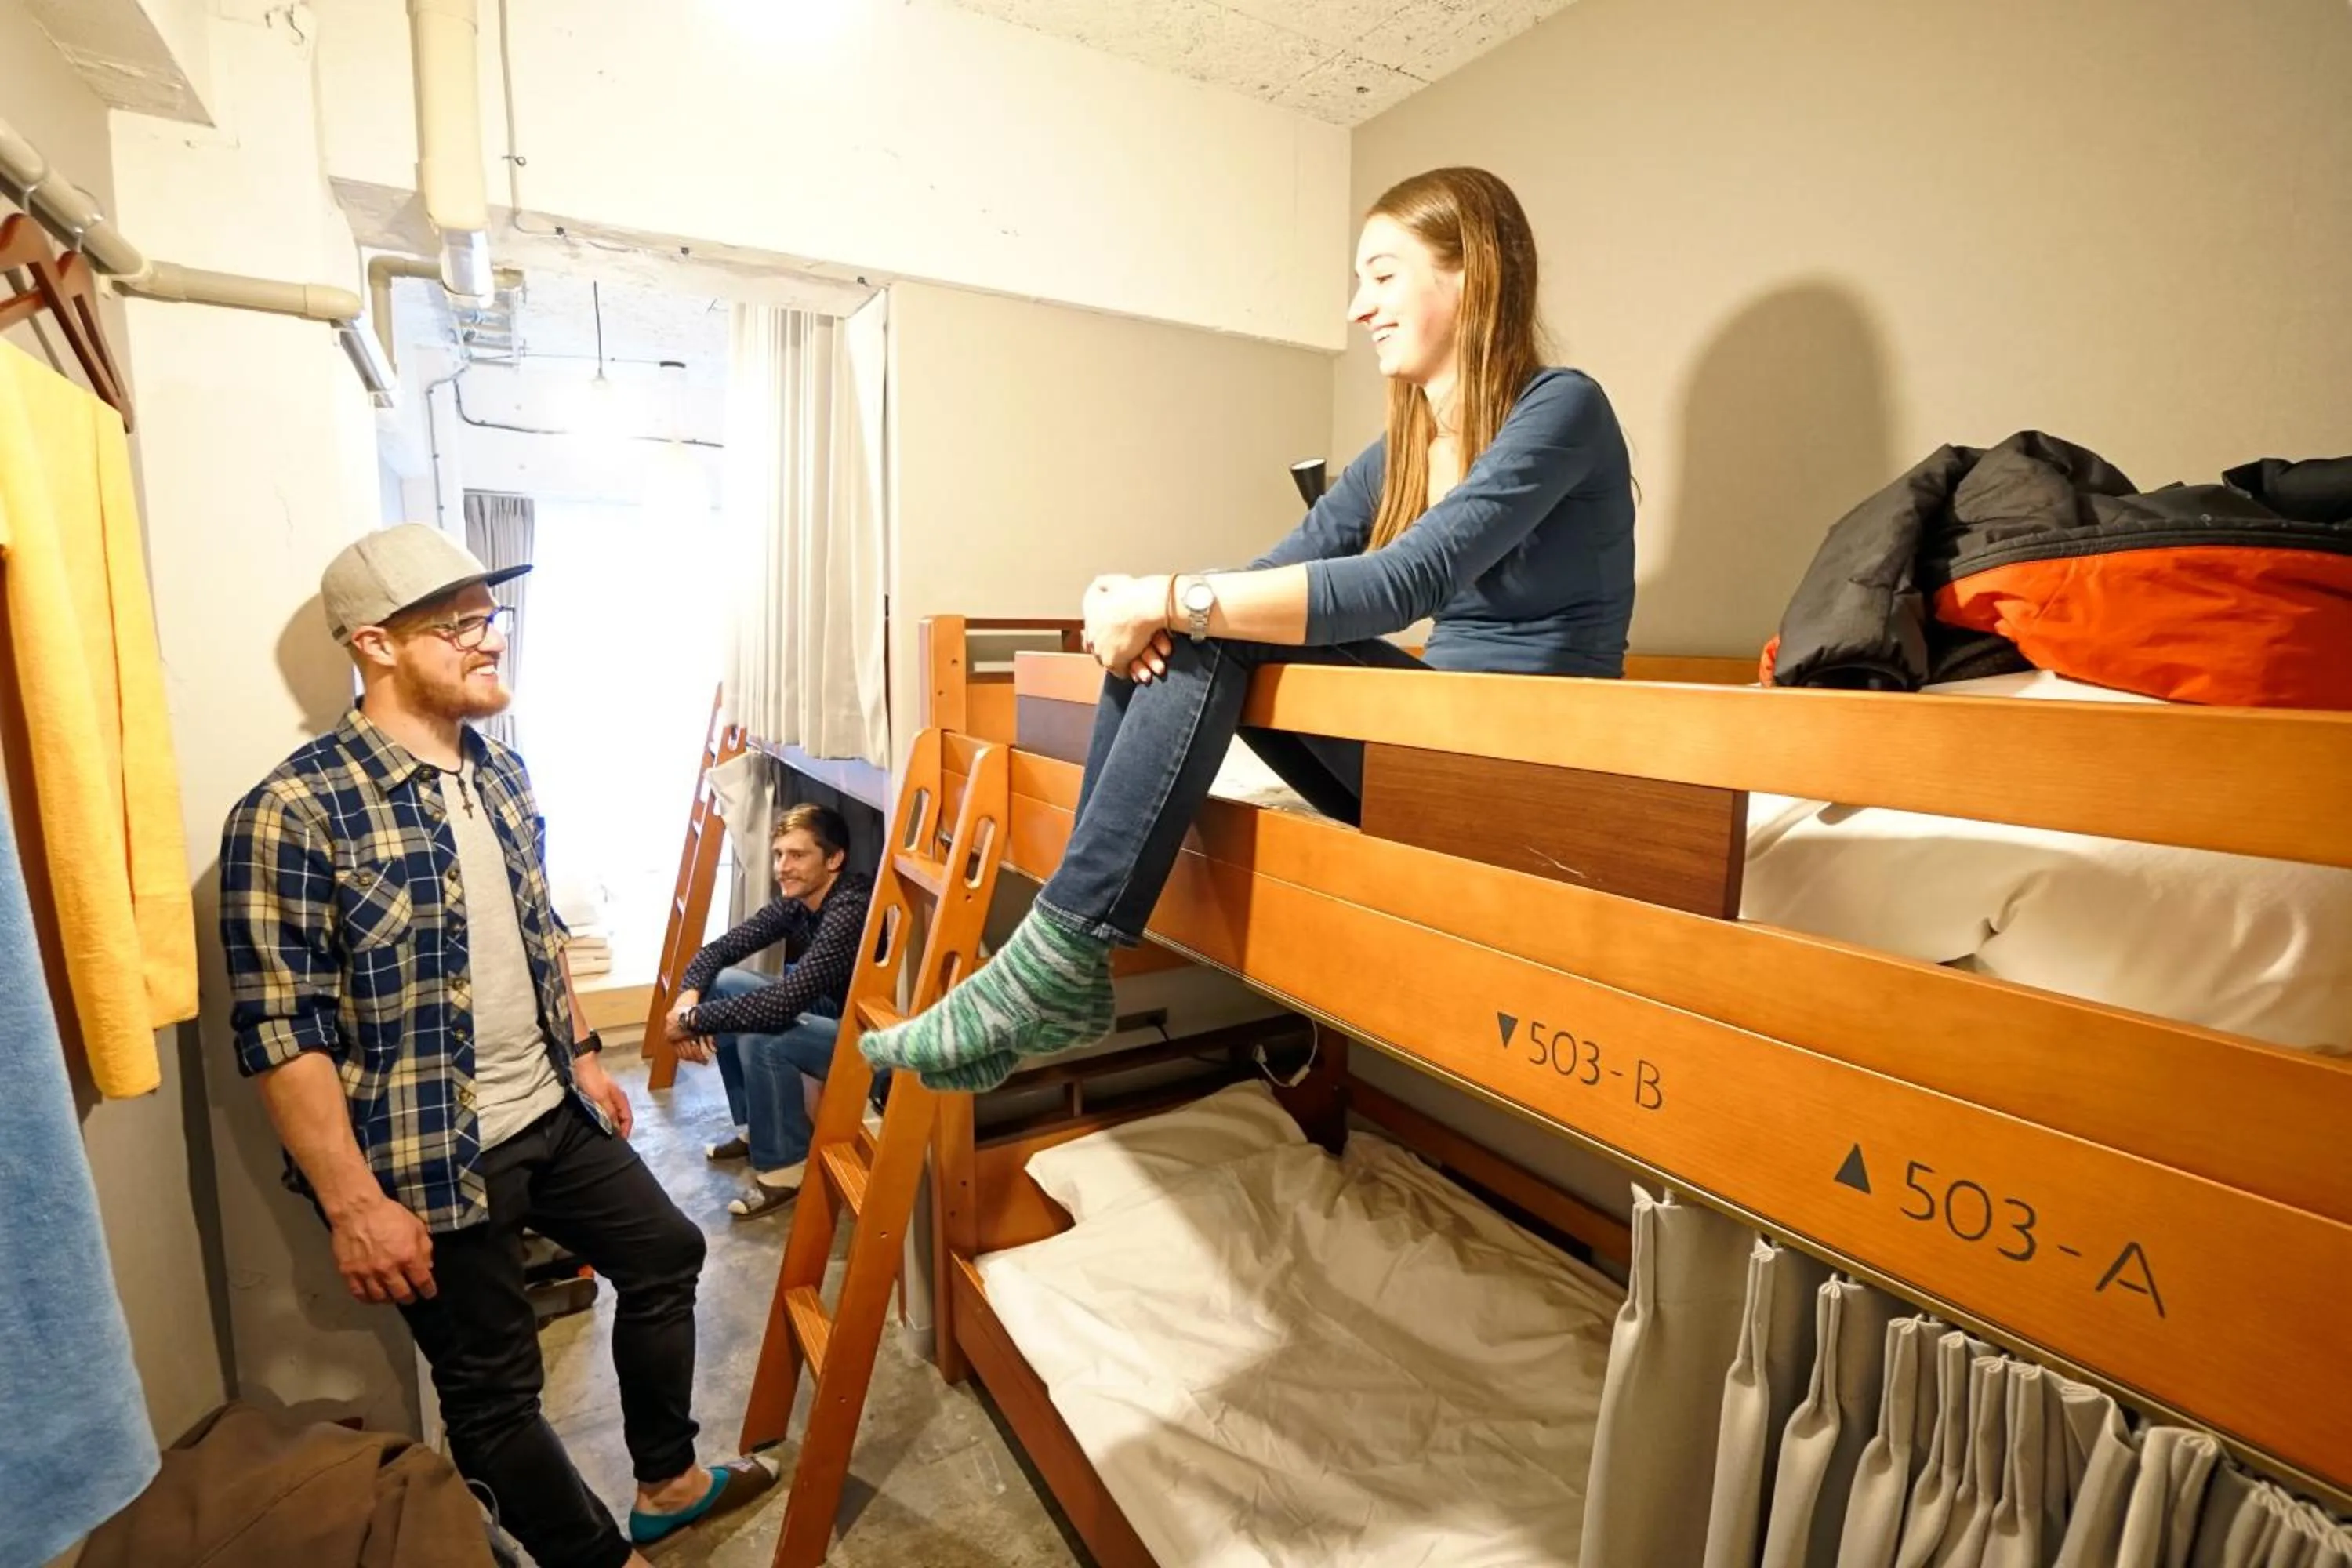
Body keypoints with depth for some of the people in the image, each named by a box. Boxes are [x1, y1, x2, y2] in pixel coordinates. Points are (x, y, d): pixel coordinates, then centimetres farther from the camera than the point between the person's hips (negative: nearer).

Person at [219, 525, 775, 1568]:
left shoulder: (500, 770, 3)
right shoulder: (293, 812, -20)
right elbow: (279, 1032, -20)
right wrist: (355, 1204, -20)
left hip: (552, 1116, 8)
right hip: (431, 1155, -8)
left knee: (664, 1254, 20)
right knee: (493, 1385, 11)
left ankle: (667, 1483, 43)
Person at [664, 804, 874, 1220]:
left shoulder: (850, 913, -30)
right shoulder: (797, 900, -2)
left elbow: (779, 1004, -35)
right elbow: (720, 948, 5)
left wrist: (692, 1019, -22)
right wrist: (688, 996, -15)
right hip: (829, 1013, 9)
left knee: (760, 1039, -29)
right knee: (721, 985, 5)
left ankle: (785, 1169, -6)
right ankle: (755, 1126, 16)